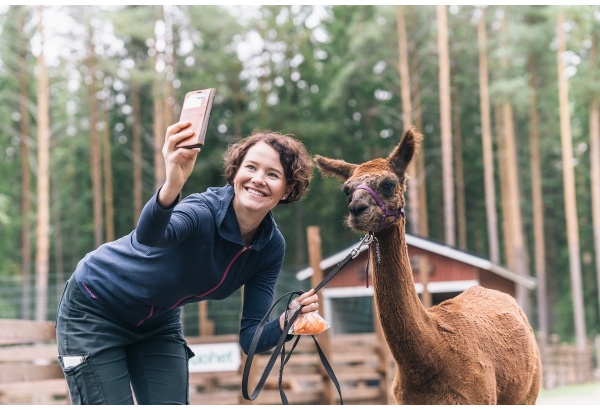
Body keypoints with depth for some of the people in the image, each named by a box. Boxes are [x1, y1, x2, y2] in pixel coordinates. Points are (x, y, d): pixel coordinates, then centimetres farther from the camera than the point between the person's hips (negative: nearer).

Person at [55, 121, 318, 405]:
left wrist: (286, 322, -32)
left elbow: (251, 338, -12)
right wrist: (171, 186, -74)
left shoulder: (271, 247, -12)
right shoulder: (204, 212, -31)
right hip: (94, 314, -6)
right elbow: (148, 236, -55)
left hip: (158, 326, 6)